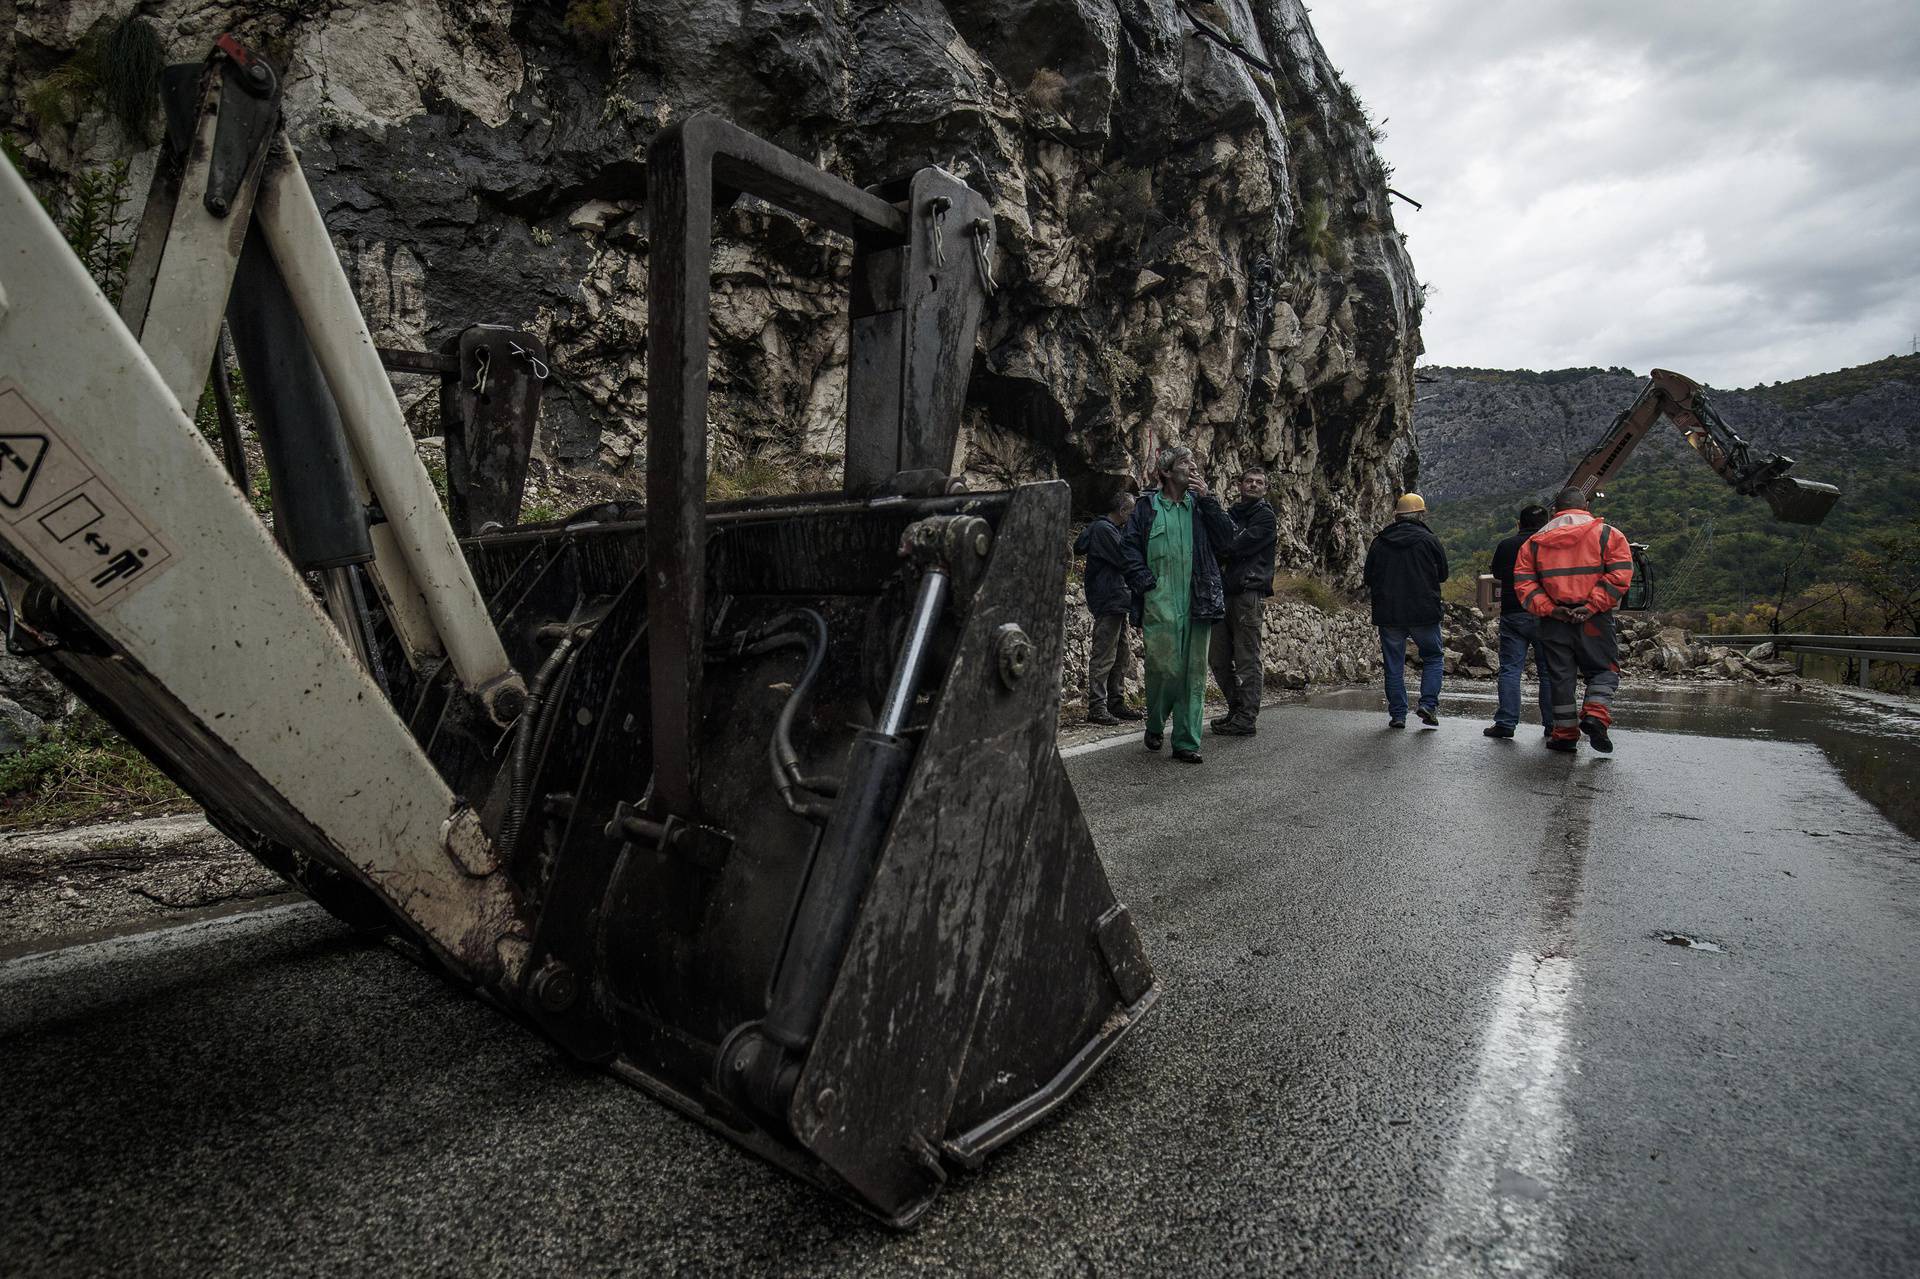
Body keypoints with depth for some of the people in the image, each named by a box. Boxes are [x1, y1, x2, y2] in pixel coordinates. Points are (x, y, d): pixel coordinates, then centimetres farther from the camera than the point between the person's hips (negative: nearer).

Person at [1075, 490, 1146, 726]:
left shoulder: (1111, 529, 19)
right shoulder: (1103, 529, -13)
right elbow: (1125, 559, -18)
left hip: (1117, 601, 11)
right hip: (1108, 602, -11)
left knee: (1121, 657, 14)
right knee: (1104, 657, -8)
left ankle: (1116, 703, 21)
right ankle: (1097, 708, -4)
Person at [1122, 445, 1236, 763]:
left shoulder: (1199, 505, 13)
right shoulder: (1147, 507, 6)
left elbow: (1226, 538, 3)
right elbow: (1131, 548, 3)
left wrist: (1206, 499, -2)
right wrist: (1147, 584, -8)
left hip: (1197, 602, 3)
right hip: (1160, 603, -3)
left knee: (1194, 672, 3)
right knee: (1165, 668, -7)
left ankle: (1186, 742, 11)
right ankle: (1155, 726, 21)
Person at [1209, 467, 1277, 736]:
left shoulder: (1264, 516, 1)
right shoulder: (1230, 513, 21)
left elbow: (1239, 547, -12)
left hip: (1248, 591, -7)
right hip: (1223, 592, 7)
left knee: (1247, 660, -5)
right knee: (1218, 658, 9)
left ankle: (1246, 719, -2)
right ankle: (1237, 708, 21)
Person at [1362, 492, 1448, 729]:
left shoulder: (1379, 542, 2)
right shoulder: (1429, 540, -3)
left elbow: (1369, 578, 8)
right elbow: (1443, 574, 8)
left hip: (1388, 613, 2)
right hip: (1424, 612, -2)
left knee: (1394, 665, 7)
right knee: (1433, 657, 15)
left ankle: (1397, 714, 9)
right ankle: (1428, 703, 2)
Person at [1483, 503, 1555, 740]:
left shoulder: (1505, 545, 3)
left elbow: (1497, 576, 16)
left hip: (1512, 614, 0)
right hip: (1544, 615, 0)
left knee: (1510, 669, 1)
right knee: (1549, 671, 7)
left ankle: (1505, 723, -3)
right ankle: (1552, 724, 11)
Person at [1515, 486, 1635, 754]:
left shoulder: (1536, 541, 10)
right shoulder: (1607, 534, 4)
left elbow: (1523, 581, 0)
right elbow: (1620, 574, -10)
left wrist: (1549, 609, -6)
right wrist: (1593, 606, -12)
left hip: (1554, 620, 2)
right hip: (1594, 619, -2)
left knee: (1561, 676, 8)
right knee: (1603, 669, 12)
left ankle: (1565, 735, 12)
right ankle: (1596, 716, -11)